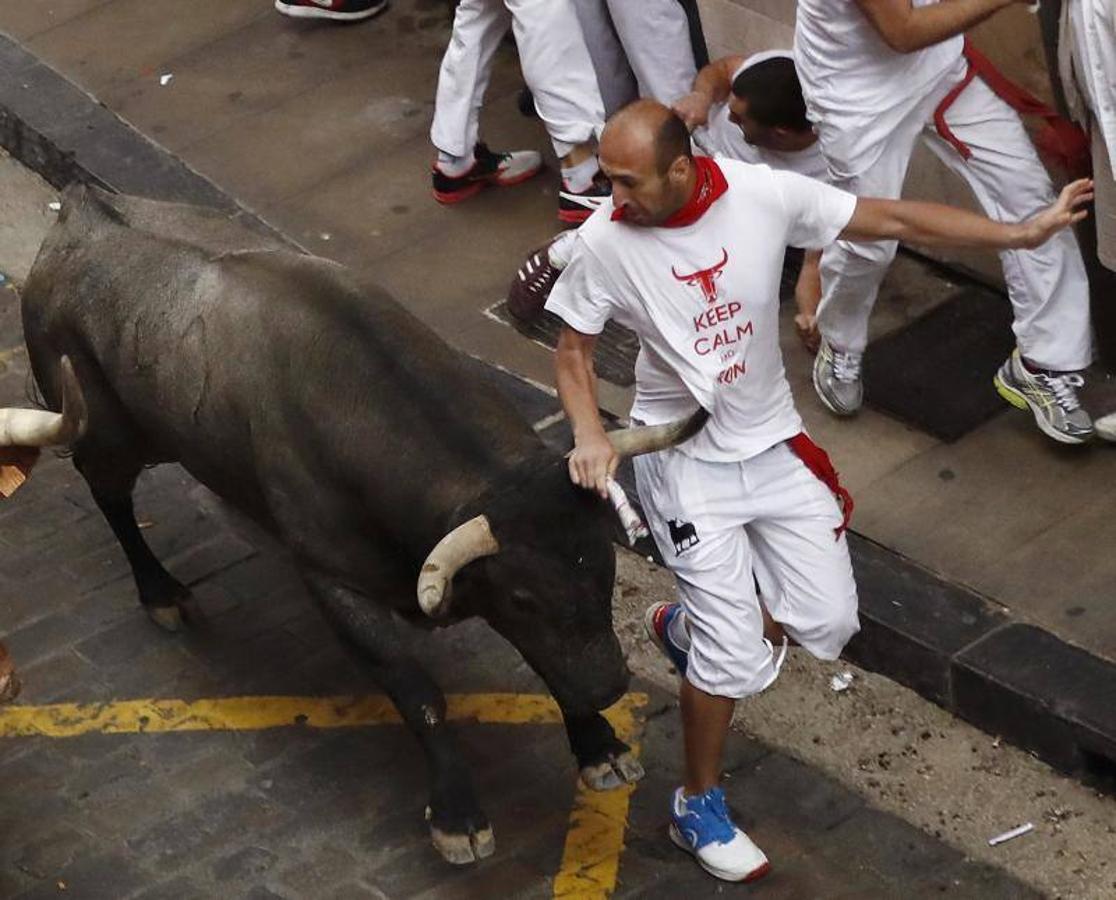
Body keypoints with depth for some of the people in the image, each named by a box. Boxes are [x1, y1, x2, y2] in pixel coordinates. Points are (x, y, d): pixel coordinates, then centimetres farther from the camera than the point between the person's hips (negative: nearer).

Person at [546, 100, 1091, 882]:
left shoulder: (762, 194, -19)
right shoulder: (605, 242, -21)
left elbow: (891, 220, -12)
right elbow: (574, 350, -5)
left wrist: (1023, 233, -13)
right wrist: (590, 435, -24)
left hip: (774, 442, 3)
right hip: (683, 459, -3)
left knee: (828, 623, 5)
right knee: (737, 657, -7)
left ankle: (691, 626, 35)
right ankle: (699, 808, 19)